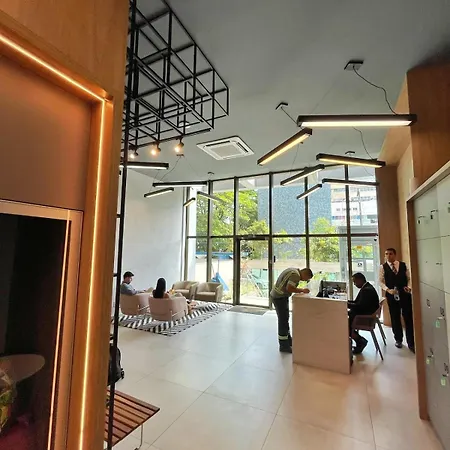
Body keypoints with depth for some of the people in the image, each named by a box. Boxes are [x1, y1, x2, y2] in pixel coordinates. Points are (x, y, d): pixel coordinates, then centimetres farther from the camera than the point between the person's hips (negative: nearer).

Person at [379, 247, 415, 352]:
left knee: (408, 318, 3)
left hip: (405, 294, 0)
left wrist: (408, 286, -10)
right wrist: (388, 289, -17)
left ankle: (411, 343, 16)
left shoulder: (403, 265, 3)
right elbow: (381, 282, -2)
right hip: (392, 295, 0)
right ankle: (398, 340, 30)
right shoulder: (383, 267, -2)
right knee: (395, 318, 12)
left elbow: (409, 278, 8)